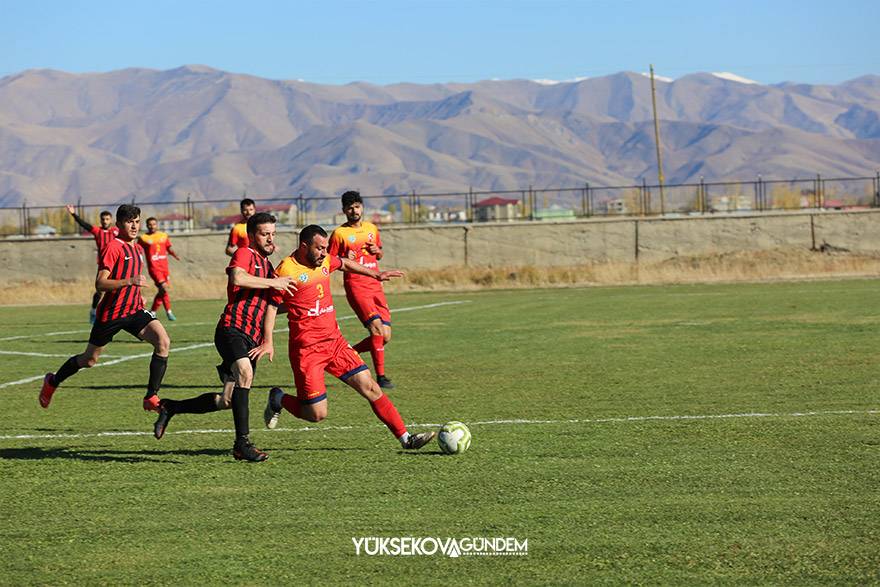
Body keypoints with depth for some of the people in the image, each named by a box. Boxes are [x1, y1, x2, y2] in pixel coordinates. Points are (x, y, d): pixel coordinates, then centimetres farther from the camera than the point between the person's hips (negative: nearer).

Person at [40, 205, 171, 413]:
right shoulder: (113, 247, -14)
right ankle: (52, 382, 38)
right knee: (89, 360, 10)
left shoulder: (137, 249, 13)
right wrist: (130, 281, -33)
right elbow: (100, 284, -23)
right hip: (110, 313, -6)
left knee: (163, 342, -19)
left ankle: (151, 397, -16)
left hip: (134, 310, 6)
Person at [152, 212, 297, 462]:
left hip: (251, 339, 8)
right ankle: (242, 443, -35)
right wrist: (272, 283, -17)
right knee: (245, 373, -34)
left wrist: (268, 342, 16)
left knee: (227, 401, 4)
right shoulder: (245, 254, -1)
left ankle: (170, 407, 25)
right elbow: (237, 277, -24)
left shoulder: (268, 266, 24)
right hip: (232, 329, -8)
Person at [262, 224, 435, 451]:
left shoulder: (324, 260, 8)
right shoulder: (286, 270, -13)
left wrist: (375, 274, 38)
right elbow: (271, 306, -11)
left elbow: (344, 263, 31)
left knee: (371, 388, 0)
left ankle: (405, 438, 2)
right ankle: (278, 399, 21)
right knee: (317, 414, -6)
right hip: (307, 349, -7)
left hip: (335, 341, 7)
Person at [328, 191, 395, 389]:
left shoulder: (372, 229, 14)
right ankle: (380, 376, -16)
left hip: (375, 285, 6)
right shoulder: (339, 233, -2)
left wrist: (377, 252, 4)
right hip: (355, 286, -6)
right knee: (376, 327, -22)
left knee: (385, 337, -1)